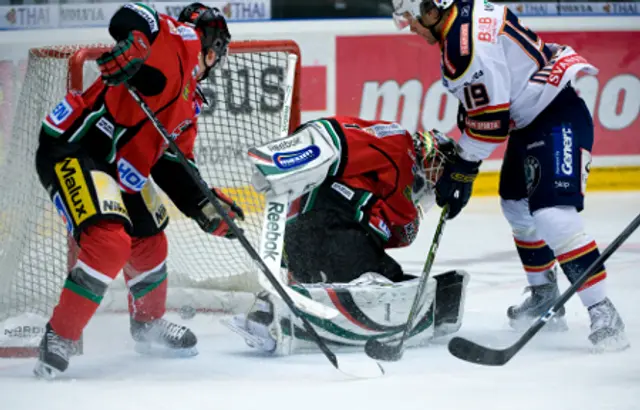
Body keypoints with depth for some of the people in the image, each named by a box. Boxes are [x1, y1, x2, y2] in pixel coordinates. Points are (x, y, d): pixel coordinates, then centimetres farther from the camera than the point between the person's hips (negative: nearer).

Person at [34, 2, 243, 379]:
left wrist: (204, 207, 6)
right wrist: (134, 44, -47)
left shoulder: (190, 102, 20)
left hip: (120, 169, 11)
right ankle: (60, 337, -15)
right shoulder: (181, 42, -8)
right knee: (110, 243, -25)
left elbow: (171, 164, 18)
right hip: (72, 151, -11)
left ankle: (149, 324, 46)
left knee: (150, 244, 22)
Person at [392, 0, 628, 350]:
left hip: (559, 116, -12)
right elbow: (475, 101, 19)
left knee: (552, 213, -23)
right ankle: (545, 297, 37)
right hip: (530, 118, 12)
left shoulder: (467, 41, -24)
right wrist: (457, 157, 19)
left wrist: (463, 169, -13)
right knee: (516, 205, 22)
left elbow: (490, 116, -23)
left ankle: (602, 312, -24)